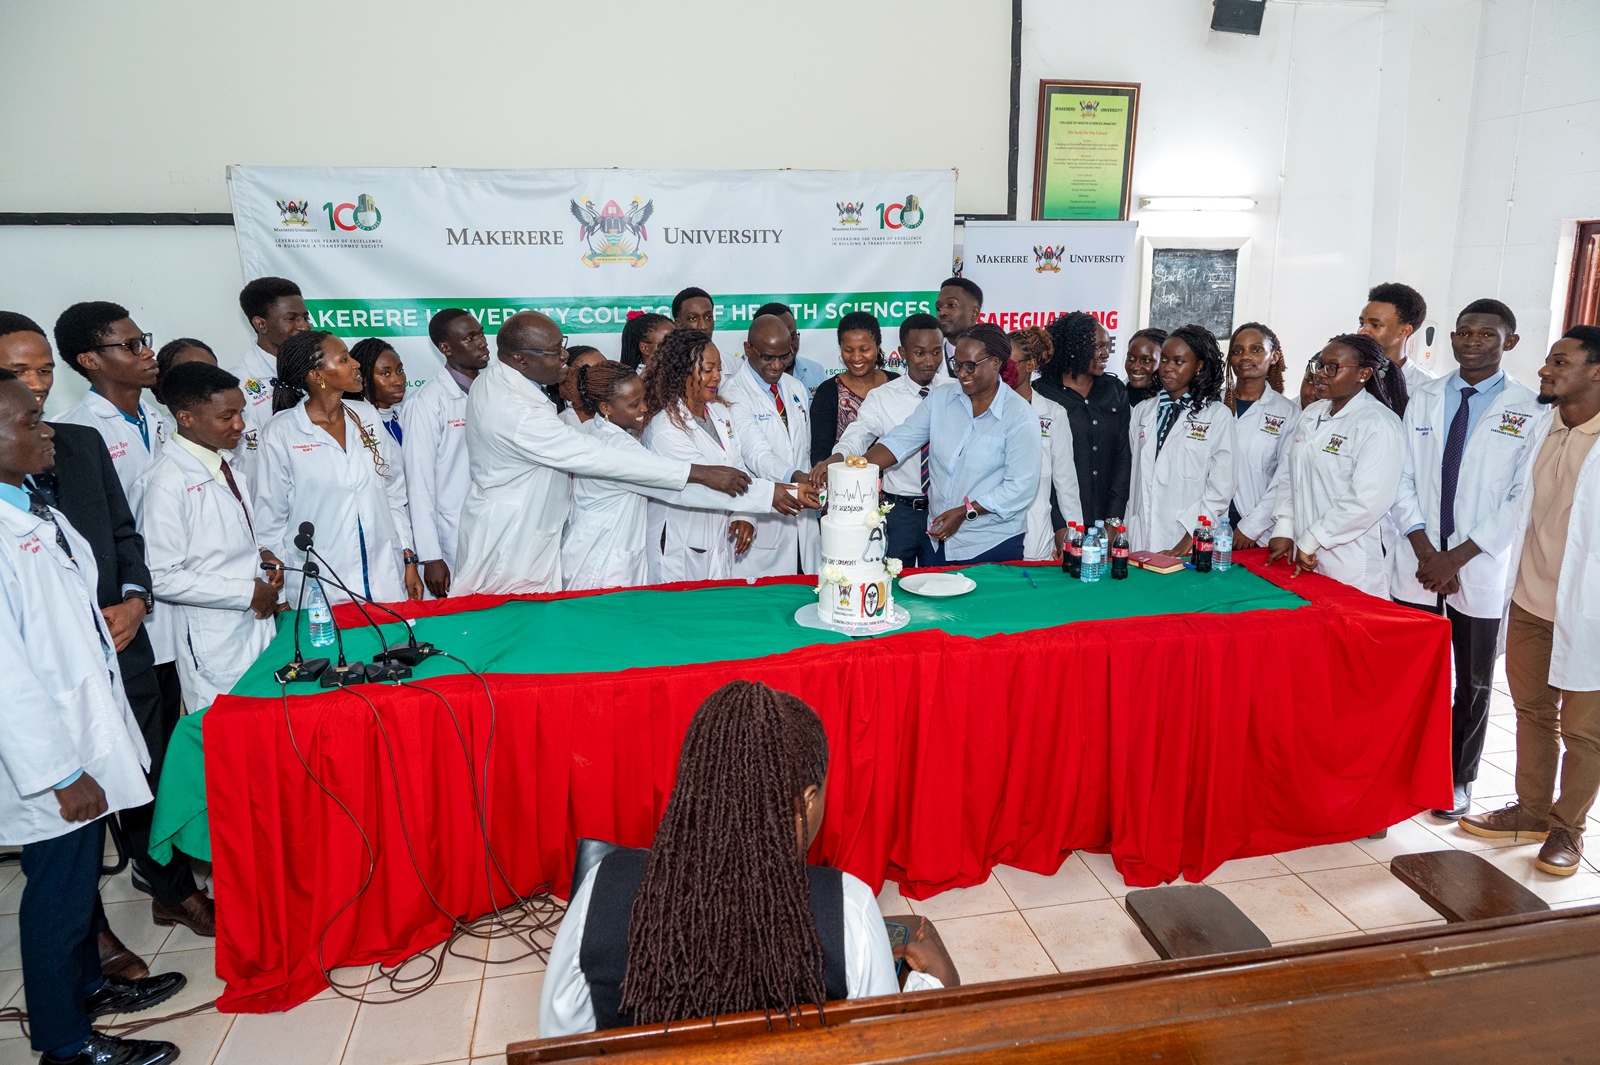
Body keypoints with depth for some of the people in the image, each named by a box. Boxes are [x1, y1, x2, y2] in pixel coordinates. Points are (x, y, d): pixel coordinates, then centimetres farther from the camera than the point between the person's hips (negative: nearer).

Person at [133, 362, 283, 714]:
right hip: (215, 643, -8)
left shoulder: (226, 467, 9)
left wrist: (258, 554, 3)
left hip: (258, 624, 8)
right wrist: (248, 592, -17)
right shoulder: (167, 483, -17)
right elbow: (161, 578, -20)